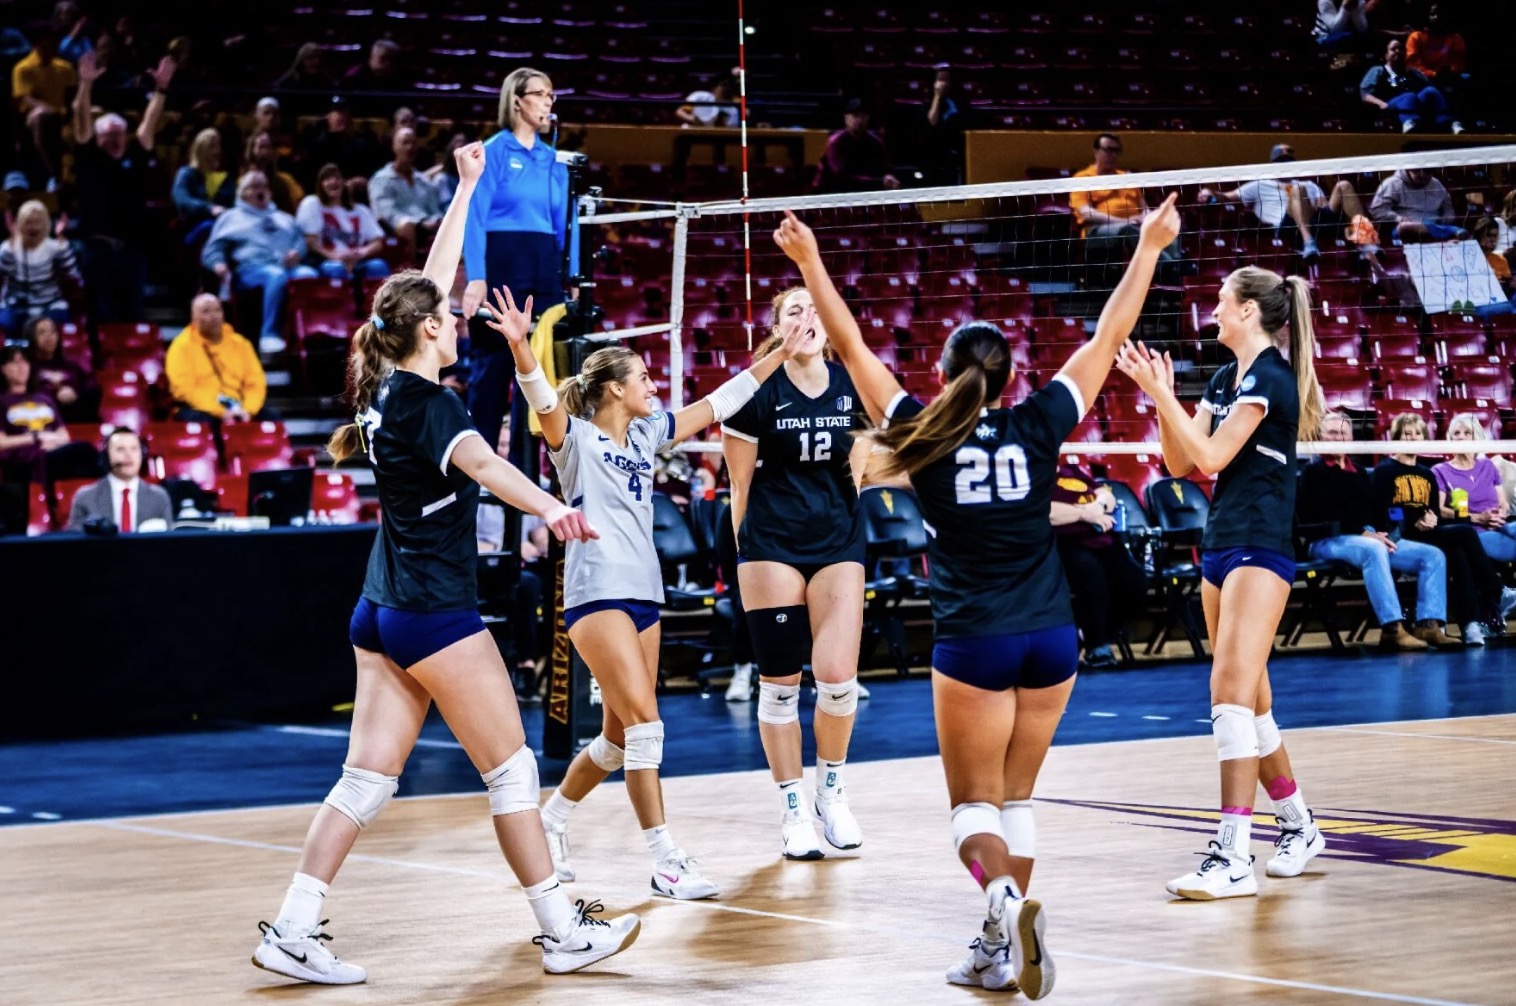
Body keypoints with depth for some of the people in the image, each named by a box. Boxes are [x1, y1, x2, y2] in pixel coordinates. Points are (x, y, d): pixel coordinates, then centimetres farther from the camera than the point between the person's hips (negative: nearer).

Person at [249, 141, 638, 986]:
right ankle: (564, 932, 7)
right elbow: (480, 462, -36)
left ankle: (293, 931, 1)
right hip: (436, 612, -9)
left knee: (368, 779, 6)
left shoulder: (387, 389, 7)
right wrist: (549, 508, -54)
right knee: (512, 767, 1)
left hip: (381, 613, 9)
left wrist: (469, 187, 27)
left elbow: (431, 281, 19)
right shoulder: (425, 403, -15)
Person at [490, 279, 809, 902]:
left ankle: (551, 820, 31)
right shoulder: (575, 438, -5)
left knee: (620, 737, 12)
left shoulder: (645, 435, 14)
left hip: (644, 593, 8)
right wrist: (519, 345, -44)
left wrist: (777, 356, 17)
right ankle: (666, 863, -14)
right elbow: (540, 397, -25)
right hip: (597, 593, -8)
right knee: (644, 722, -15)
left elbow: (715, 406, 18)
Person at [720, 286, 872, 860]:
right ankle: (794, 811, 12)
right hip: (771, 547, -2)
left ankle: (832, 788, 17)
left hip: (837, 544, 2)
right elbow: (739, 484, 0)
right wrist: (748, 553, 3)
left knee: (837, 677, -8)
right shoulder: (757, 392, -8)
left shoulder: (852, 388, 1)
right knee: (780, 683, 0)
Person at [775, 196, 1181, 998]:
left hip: (974, 642, -2)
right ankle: (1000, 949, 13)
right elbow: (1107, 338, 5)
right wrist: (1149, 248, 13)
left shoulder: (924, 436, -4)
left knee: (975, 804, 5)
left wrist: (810, 263, 10)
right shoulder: (1036, 426, -2)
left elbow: (852, 349, 3)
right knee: (1015, 799, 14)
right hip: (1051, 635, 2)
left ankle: (1005, 895, -25)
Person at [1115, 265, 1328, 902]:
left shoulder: (1271, 377, -12)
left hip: (1260, 550, -10)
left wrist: (1160, 391, -15)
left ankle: (1233, 858, -21)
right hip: (1219, 549, 10)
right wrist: (1160, 396, 2)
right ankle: (1298, 826, 29)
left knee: (1232, 692, -17)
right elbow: (1179, 462, 14)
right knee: (1250, 703, 14)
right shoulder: (1226, 378, 14)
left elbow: (1210, 457, -17)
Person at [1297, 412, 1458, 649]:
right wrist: (1362, 533, -19)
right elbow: (1316, 517, -11)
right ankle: (1392, 628, -47)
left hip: (1372, 538, 8)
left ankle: (1429, 625, -22)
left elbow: (1377, 510, 22)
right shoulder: (1313, 472, 2)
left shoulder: (1360, 472, 24)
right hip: (1330, 541, -8)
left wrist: (1385, 533, -2)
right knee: (1373, 550, -41)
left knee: (1434, 555, -6)